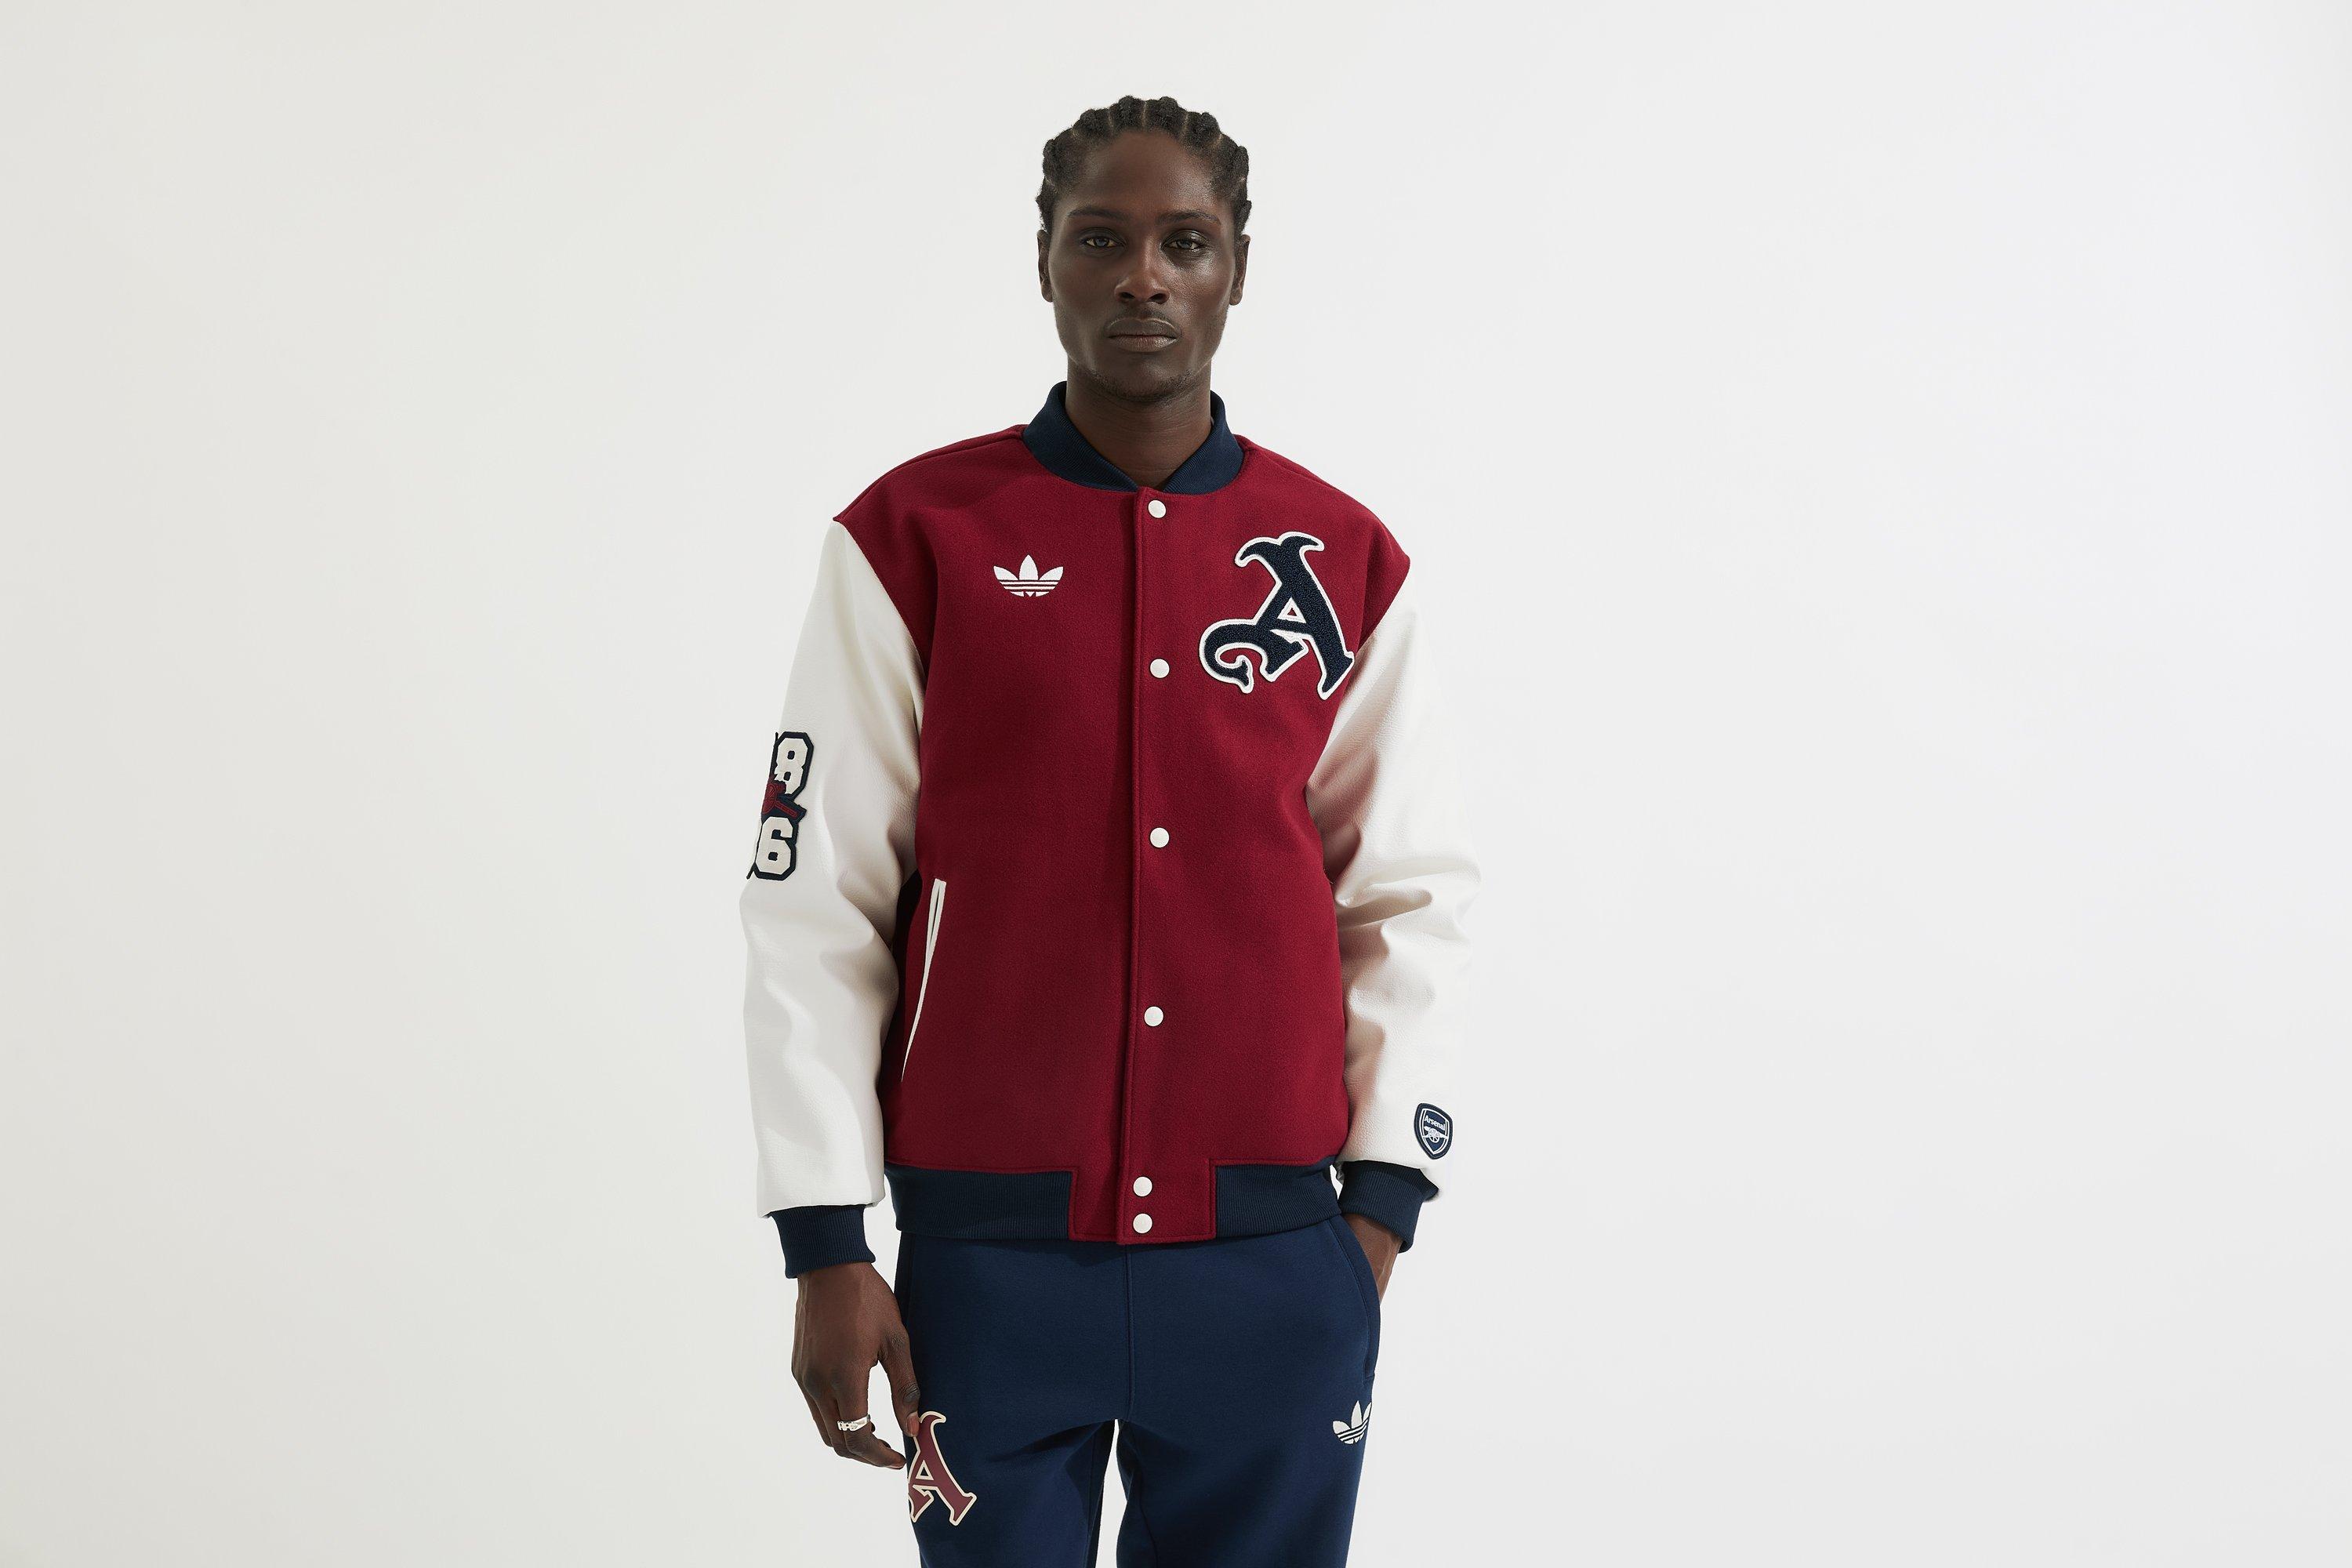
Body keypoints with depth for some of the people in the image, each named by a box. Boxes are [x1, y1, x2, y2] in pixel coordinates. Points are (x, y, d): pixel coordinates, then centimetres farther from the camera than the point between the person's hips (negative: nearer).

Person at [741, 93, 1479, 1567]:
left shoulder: (1346, 560, 4)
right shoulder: (912, 537, -1)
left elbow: (1414, 898, 8)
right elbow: (815, 904, -2)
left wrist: (1382, 1197, 2)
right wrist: (827, 1245, -4)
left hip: (1274, 1262, 2)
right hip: (991, 1256, -1)